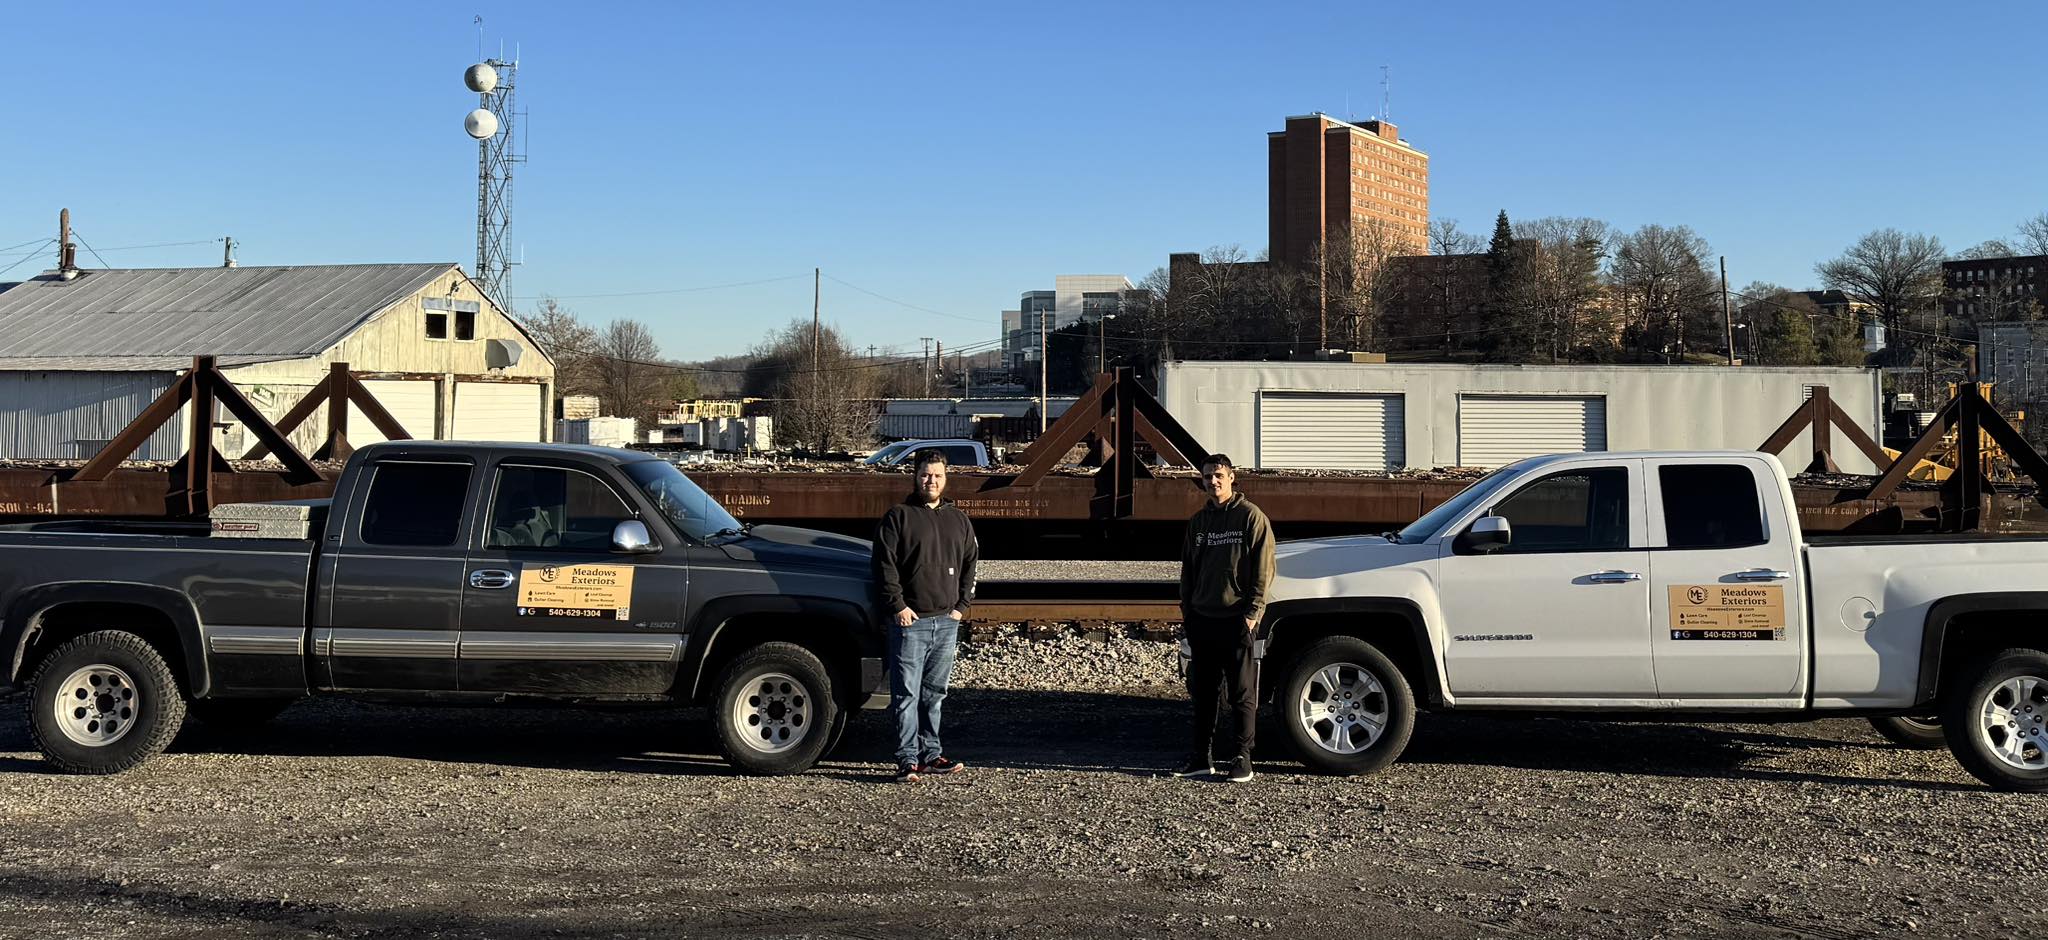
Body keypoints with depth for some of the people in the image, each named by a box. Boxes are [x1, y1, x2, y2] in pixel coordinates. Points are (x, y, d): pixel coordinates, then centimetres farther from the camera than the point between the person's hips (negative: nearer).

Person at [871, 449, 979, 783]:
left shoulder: (958, 520, 15)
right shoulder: (898, 516, 0)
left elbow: (970, 564, 18)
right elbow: (885, 564, -6)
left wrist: (962, 605, 8)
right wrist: (897, 606, -12)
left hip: (947, 621, 5)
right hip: (910, 620, -5)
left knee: (935, 693, 12)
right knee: (907, 694, -4)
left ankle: (930, 754, 19)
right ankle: (908, 760, -2)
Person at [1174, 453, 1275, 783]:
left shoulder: (1251, 517, -4)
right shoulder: (1198, 521, 13)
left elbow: (1263, 570, -7)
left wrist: (1252, 612, -13)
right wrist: (1187, 611, 12)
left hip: (1237, 620, -6)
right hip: (1202, 620, 6)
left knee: (1242, 694, 1)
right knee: (1202, 693, 9)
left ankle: (1241, 757, 6)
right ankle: (1202, 756, 16)